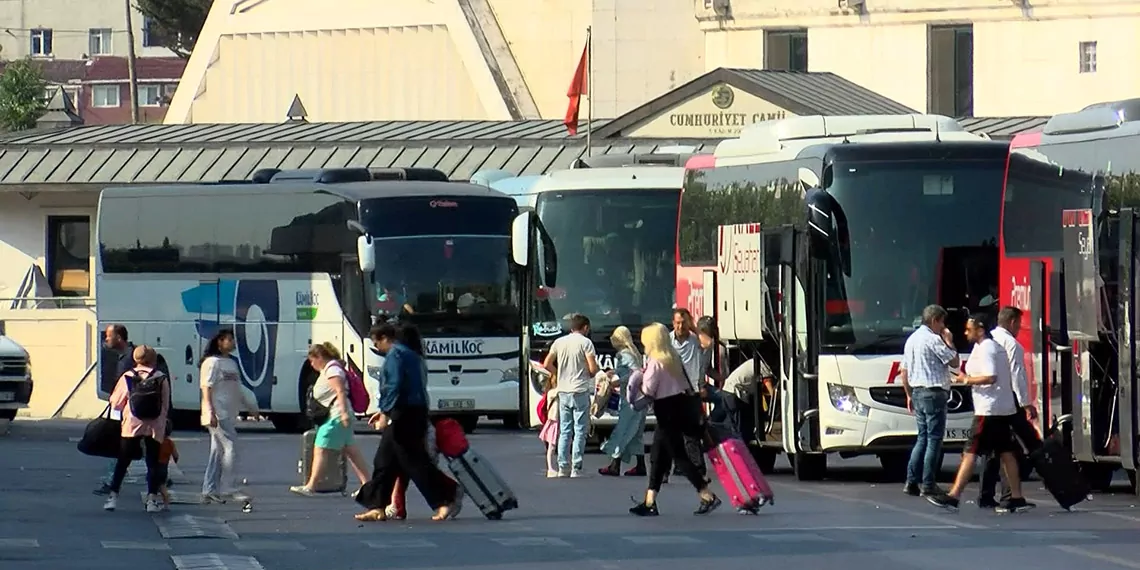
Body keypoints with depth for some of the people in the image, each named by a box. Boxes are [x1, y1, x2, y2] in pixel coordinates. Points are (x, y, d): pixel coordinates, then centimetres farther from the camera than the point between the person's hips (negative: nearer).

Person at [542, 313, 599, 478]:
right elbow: (593, 369, -12)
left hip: (563, 391, 5)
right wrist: (590, 374, 10)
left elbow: (547, 364, 9)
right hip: (580, 392, -5)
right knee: (580, 432, 0)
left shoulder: (559, 342, 8)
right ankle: (576, 469, -4)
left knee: (564, 431, 10)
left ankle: (563, 468, 9)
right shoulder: (585, 342, -7)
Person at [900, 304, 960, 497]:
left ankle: (911, 482, 8)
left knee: (922, 438, 14)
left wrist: (909, 395, 24)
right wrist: (949, 342, 3)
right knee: (934, 439, -4)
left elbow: (904, 372, 18)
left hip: (917, 392, 9)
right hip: (934, 393, -9)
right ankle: (928, 485, -6)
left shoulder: (912, 339, 14)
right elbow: (954, 362, -10)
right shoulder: (933, 340, -13)